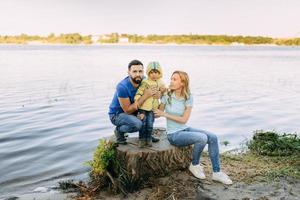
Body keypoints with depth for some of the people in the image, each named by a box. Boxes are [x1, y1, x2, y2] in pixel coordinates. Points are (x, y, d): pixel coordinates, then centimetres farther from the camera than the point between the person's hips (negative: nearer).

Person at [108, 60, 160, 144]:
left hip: (133, 111, 7)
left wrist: (157, 94, -27)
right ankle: (119, 130, -1)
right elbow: (128, 110, -27)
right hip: (117, 115, -7)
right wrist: (145, 96, -32)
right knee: (137, 124, -32)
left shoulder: (144, 81, -14)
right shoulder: (122, 87, -31)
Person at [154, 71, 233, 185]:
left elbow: (184, 119, -10)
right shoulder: (167, 96, -9)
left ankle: (216, 173, -3)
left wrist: (165, 114, -16)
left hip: (185, 129, 4)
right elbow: (157, 114, -3)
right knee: (202, 138, -26)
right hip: (173, 134, -4)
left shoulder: (188, 97, -4)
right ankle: (195, 165, 0)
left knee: (213, 137, -13)